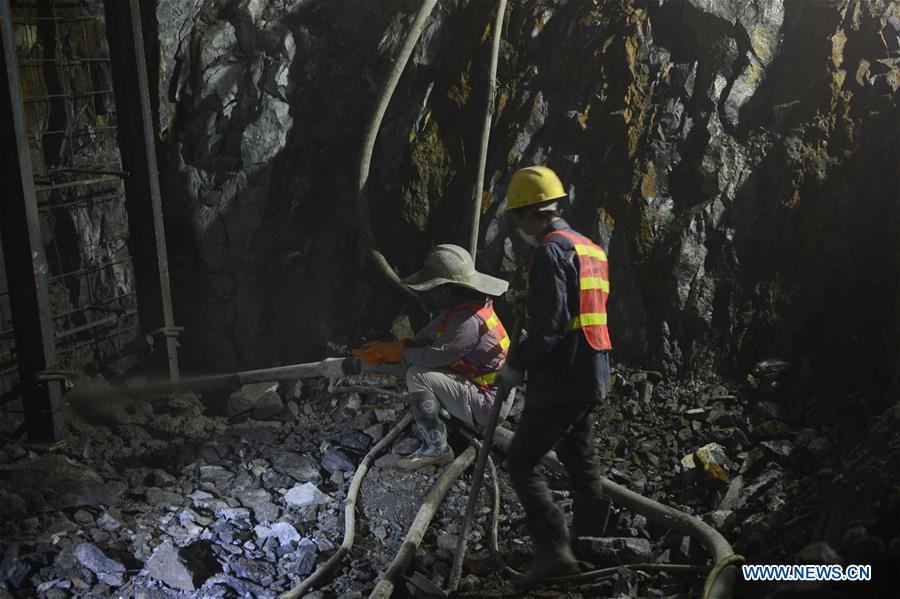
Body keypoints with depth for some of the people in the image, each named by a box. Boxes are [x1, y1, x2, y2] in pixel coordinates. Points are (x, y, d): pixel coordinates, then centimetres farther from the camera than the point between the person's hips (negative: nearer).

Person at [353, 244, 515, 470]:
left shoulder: (469, 320, -25)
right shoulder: (457, 309, 6)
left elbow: (434, 355, -25)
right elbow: (424, 339, 10)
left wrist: (396, 352, -7)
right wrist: (384, 350, 1)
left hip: (486, 404, -10)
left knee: (418, 375, -20)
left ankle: (436, 448, -13)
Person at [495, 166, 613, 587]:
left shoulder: (551, 251, -14)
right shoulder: (589, 248, 16)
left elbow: (549, 323, -21)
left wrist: (517, 365, -10)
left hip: (560, 381, -10)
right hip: (591, 378, 10)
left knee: (521, 463, -3)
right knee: (581, 465, 19)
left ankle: (553, 551, -9)